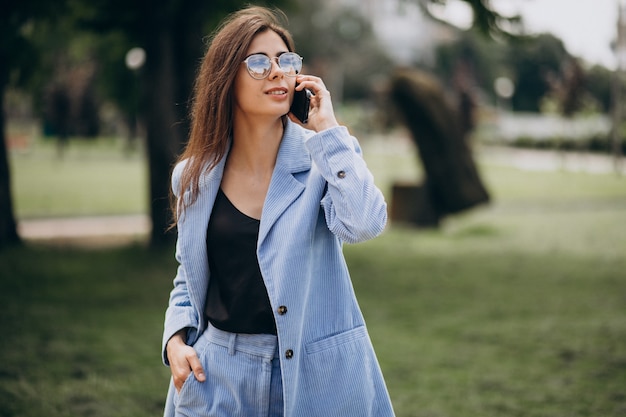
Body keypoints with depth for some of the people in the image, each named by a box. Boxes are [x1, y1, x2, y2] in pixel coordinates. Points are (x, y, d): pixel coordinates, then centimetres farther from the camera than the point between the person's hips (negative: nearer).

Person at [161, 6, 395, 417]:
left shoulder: (326, 156, -5)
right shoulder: (194, 177, 3)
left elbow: (363, 223, -26)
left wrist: (326, 129, -18)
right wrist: (176, 340, -2)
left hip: (314, 376, -2)